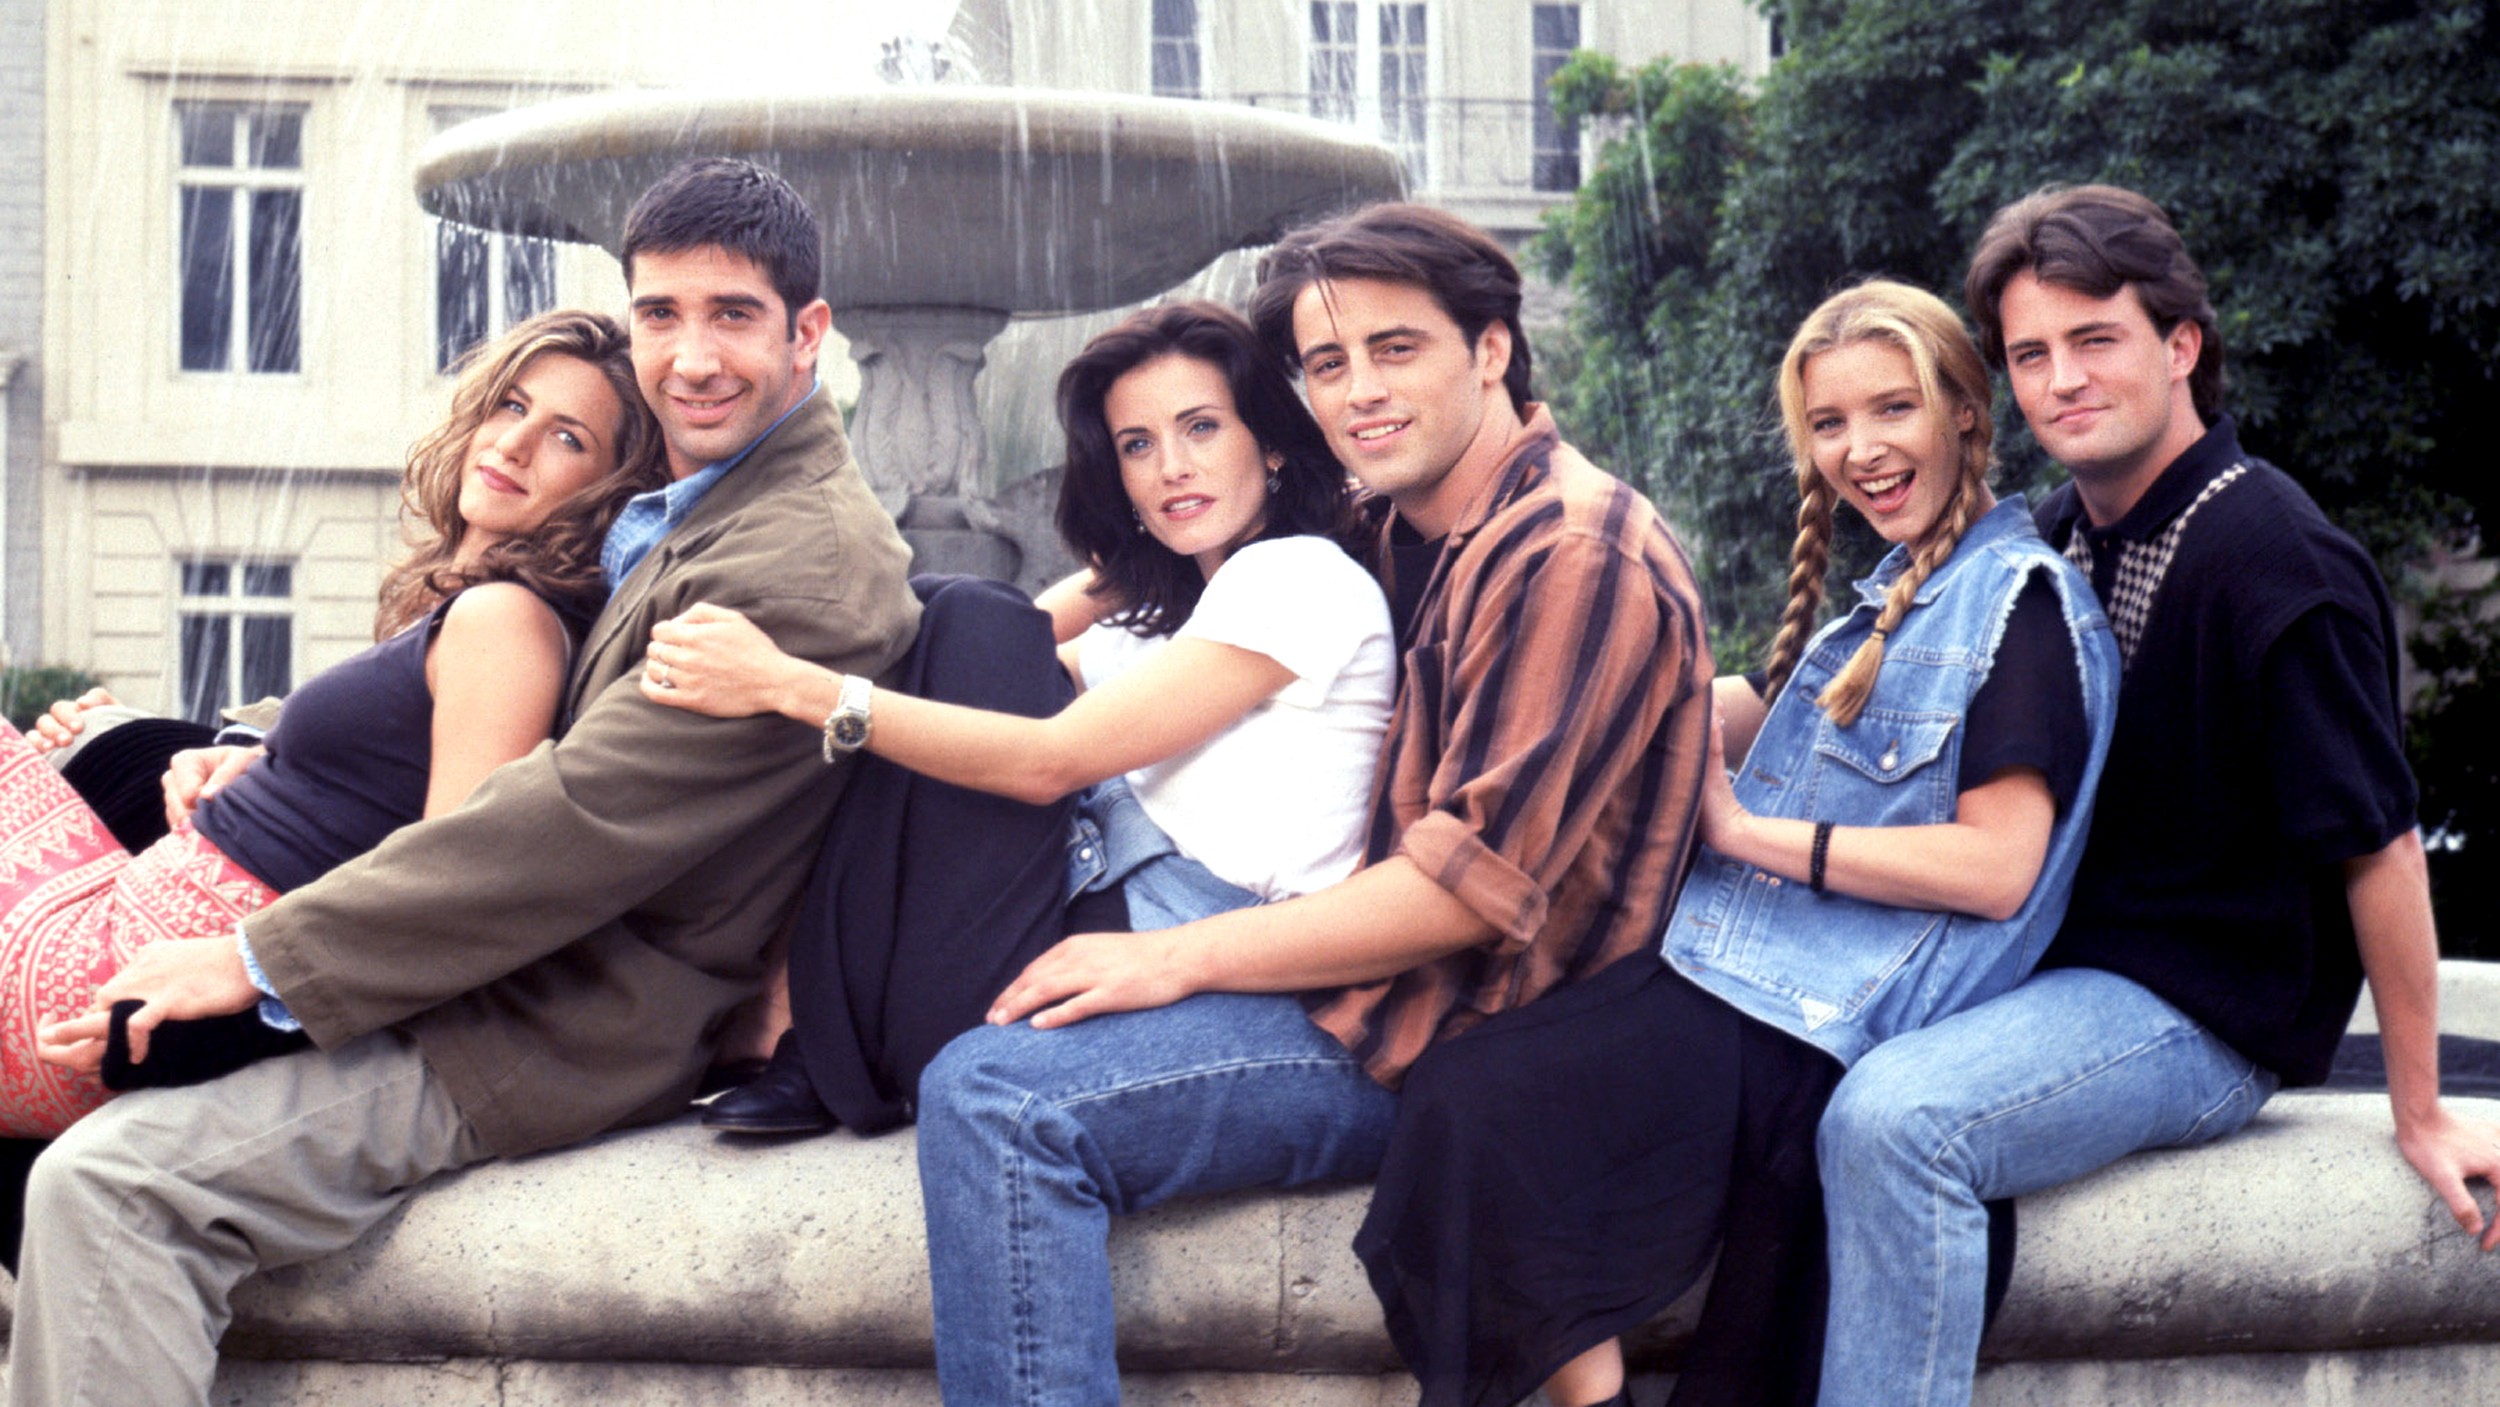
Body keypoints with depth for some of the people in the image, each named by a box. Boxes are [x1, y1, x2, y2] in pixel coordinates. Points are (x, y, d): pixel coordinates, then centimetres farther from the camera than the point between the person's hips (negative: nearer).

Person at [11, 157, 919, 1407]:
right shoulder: (675, 516, 15)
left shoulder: (805, 560, -19)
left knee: (104, 1179, -21)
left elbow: (582, 817, -24)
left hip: (565, 1042, -11)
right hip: (533, 981, 11)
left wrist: (262, 961, -19)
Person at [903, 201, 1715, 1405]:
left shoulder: (1573, 557, -15)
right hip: (1379, 980, 10)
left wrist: (1180, 957, -18)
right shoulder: (1405, 534, 14)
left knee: (993, 1096, -23)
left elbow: (1473, 881, -20)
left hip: (1462, 1035, -10)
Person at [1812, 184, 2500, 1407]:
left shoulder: (2274, 562, -17)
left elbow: (2379, 846, -14)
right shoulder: (2065, 535, 8)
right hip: (2059, 969, 8)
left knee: (1892, 1119, -30)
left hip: (2206, 1017, -8)